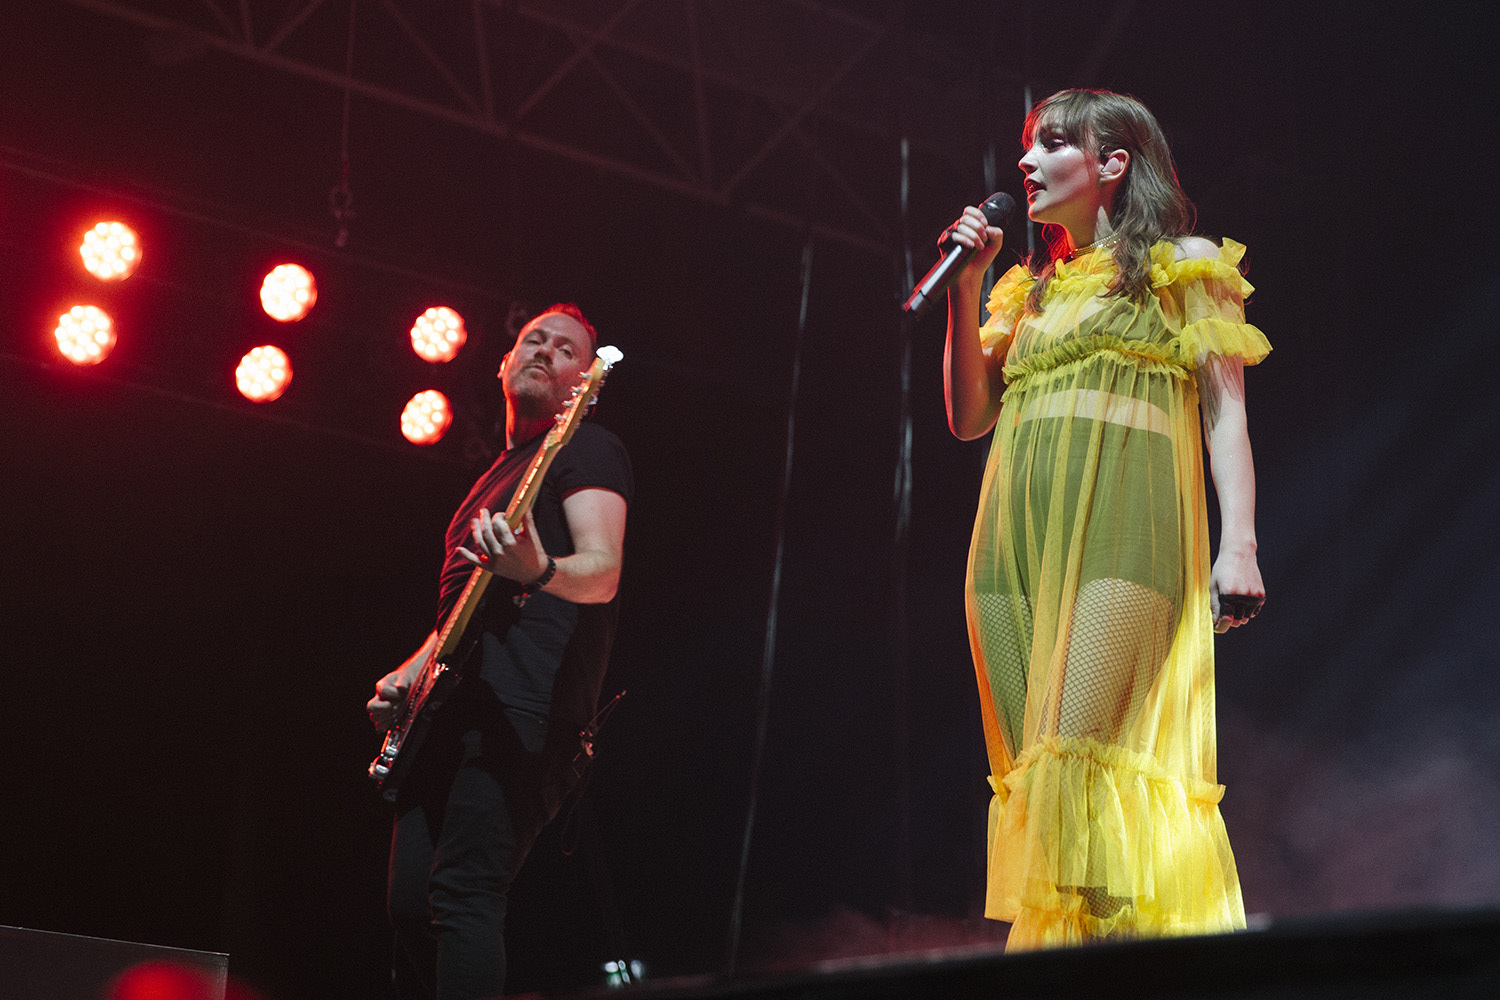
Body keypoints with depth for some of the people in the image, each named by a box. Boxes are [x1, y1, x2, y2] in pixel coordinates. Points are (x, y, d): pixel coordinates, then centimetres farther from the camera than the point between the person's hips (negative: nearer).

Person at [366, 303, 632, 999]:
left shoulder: (586, 449, 3)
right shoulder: (498, 471, 29)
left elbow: (603, 572, -12)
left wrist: (538, 570, -34)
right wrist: (409, 672, 19)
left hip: (523, 702, -9)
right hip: (450, 706, 9)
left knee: (462, 893, -19)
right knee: (411, 906, 3)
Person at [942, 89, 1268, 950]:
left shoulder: (1183, 266, 11)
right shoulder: (1032, 290, 26)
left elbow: (1227, 409, 3)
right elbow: (969, 416, 21)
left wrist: (1240, 543, -10)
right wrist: (966, 286, 14)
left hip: (1120, 520, -6)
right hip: (1017, 530, 6)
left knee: (1080, 752, -22)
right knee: (1035, 770, -2)